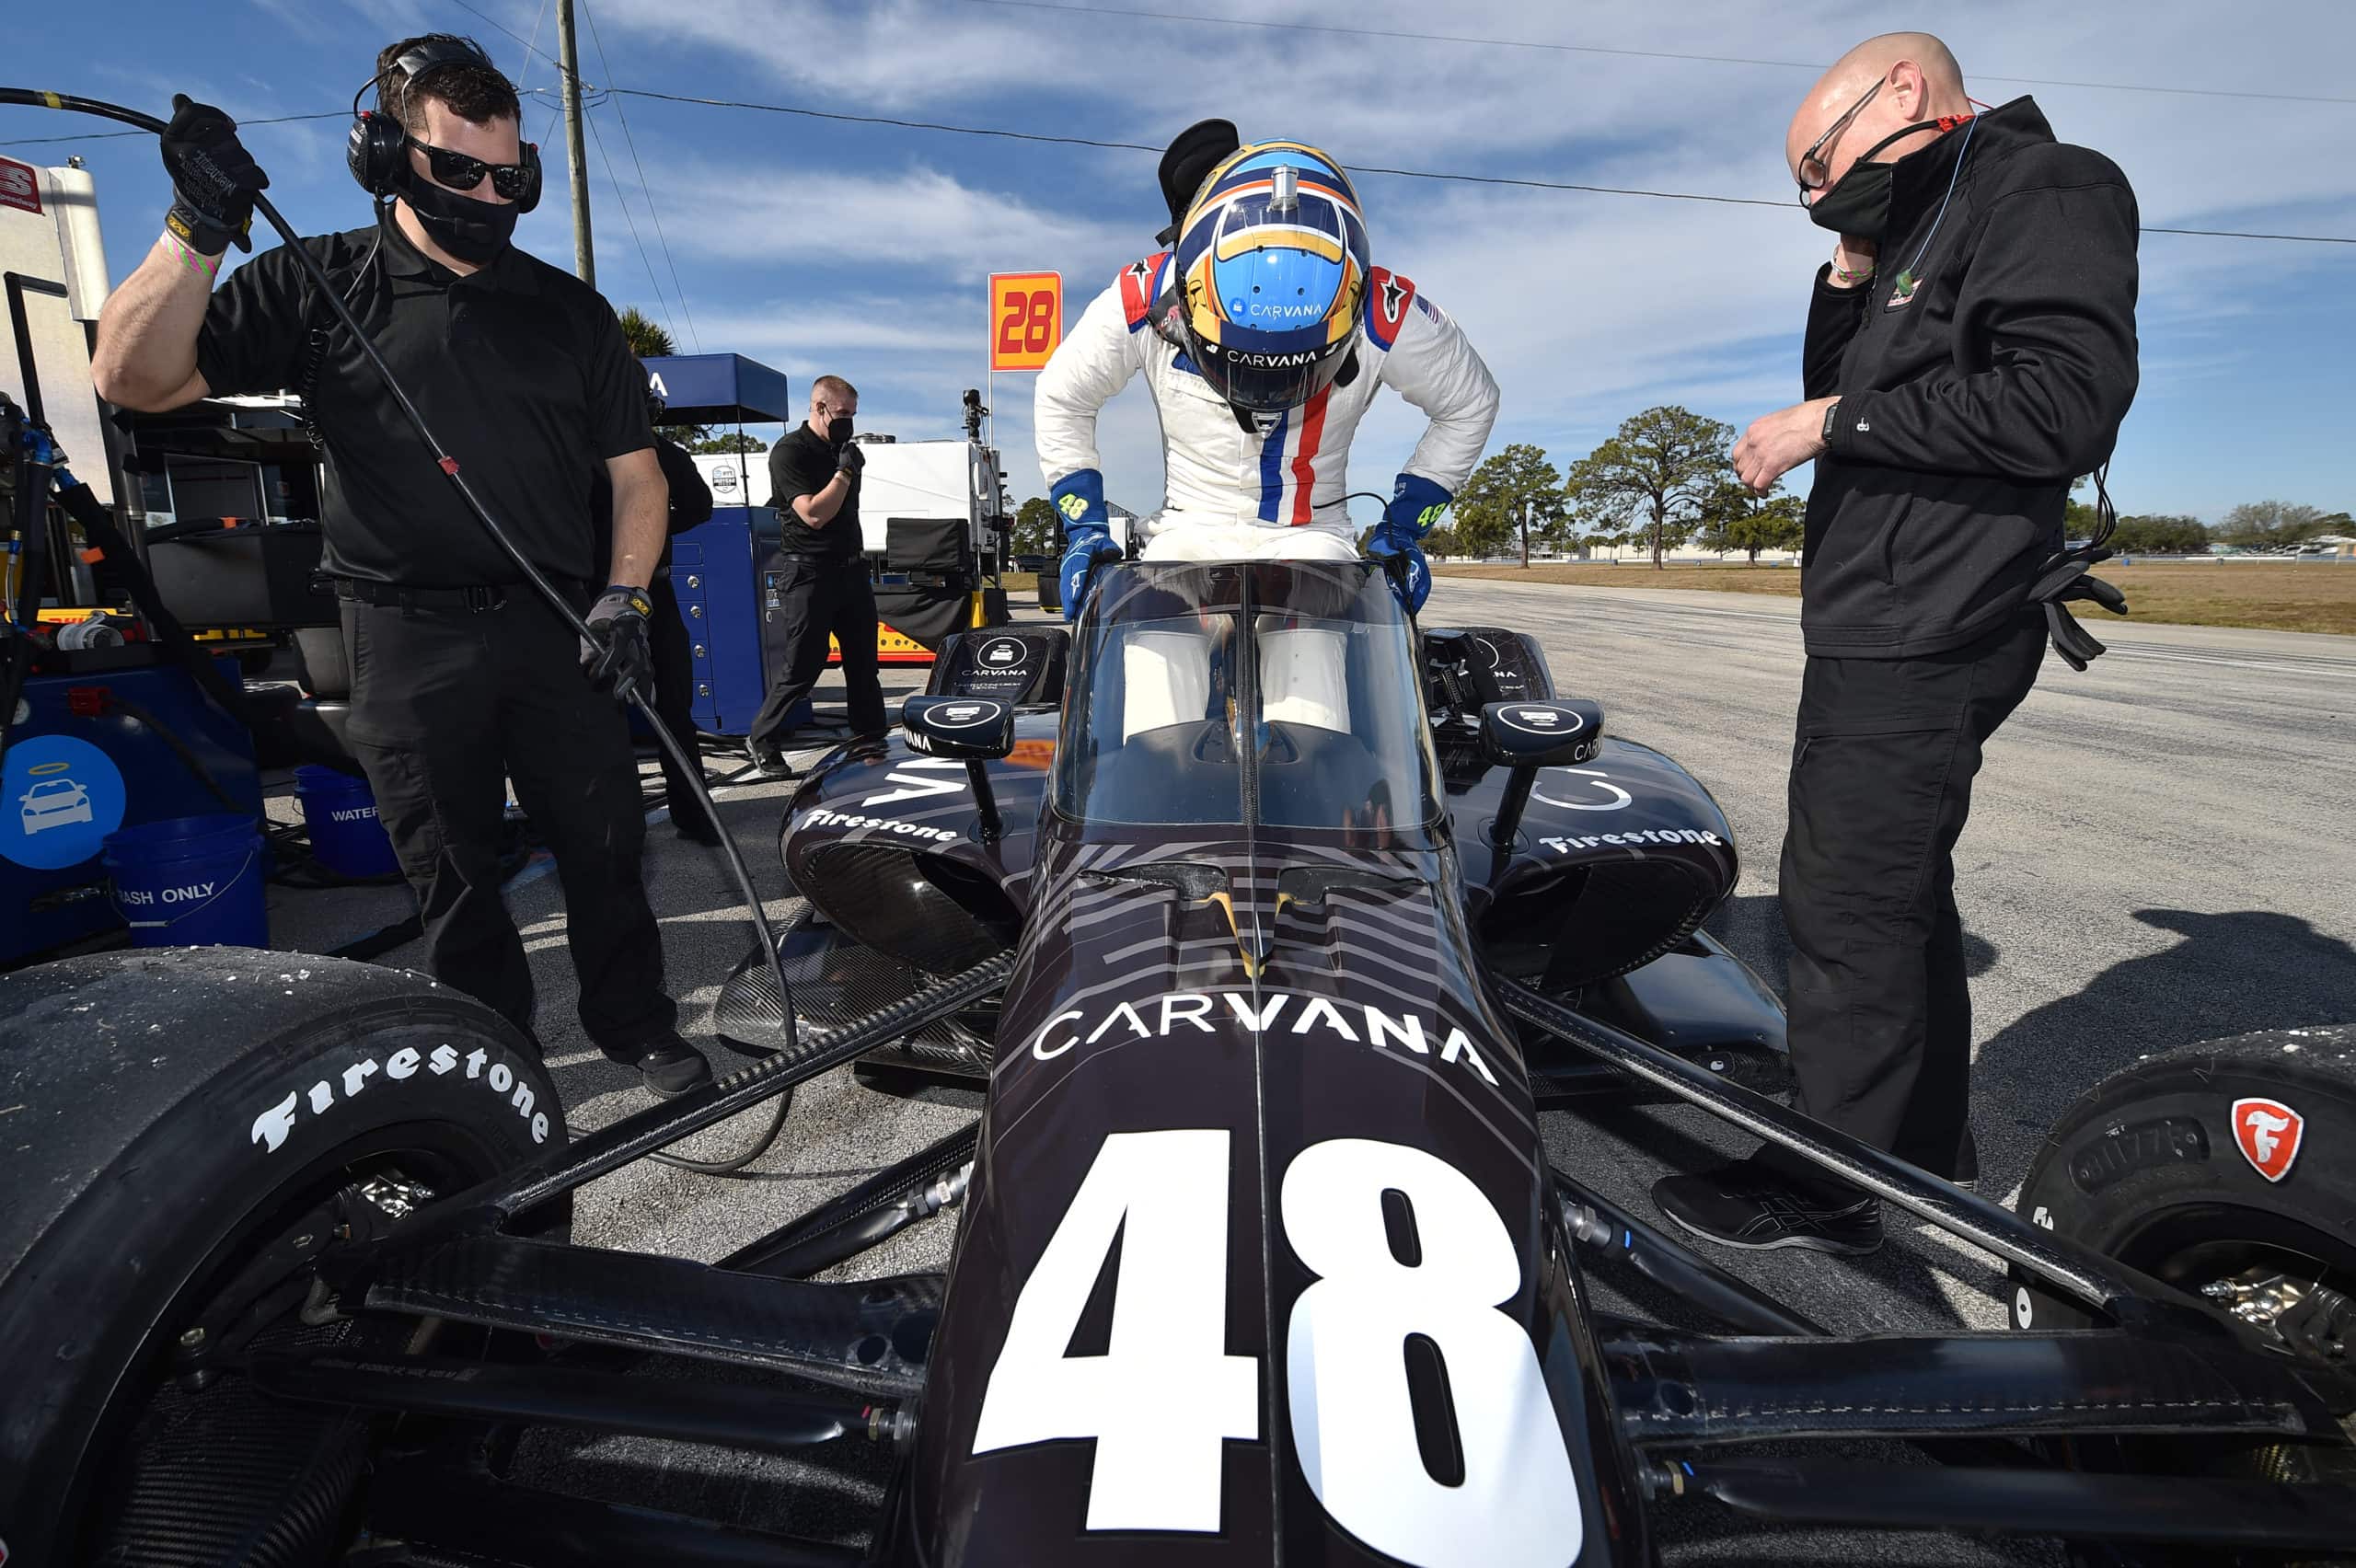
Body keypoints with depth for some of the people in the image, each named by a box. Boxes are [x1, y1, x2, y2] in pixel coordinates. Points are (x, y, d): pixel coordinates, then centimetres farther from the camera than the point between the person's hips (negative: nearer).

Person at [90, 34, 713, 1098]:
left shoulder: (569, 310, 10)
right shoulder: (317, 286, 5)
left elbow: (633, 470, 9)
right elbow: (135, 380, 0)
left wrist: (625, 598, -4)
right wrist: (198, 230, -13)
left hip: (553, 628, 1)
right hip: (406, 640, -1)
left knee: (603, 841, 4)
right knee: (452, 871, 8)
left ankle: (637, 1026, 20)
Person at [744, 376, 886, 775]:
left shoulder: (841, 449, 14)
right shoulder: (789, 452, -10)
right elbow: (814, 514, -21)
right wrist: (844, 470, -17)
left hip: (850, 568, 8)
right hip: (808, 573, -8)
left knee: (864, 661, 9)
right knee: (803, 667, -5)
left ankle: (870, 737, 19)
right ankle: (762, 740, 12)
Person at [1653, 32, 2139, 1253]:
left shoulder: (2041, 189, -7)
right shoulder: (1926, 228, 22)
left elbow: (2068, 402, -20)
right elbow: (1839, 394, 22)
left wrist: (1835, 423, -16)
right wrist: (1851, 276, 11)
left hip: (1920, 640, -10)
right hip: (1886, 635, 10)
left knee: (1846, 902, -8)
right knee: (1898, 888, 16)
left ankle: (1825, 1188, 4)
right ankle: (1925, 1142, 31)